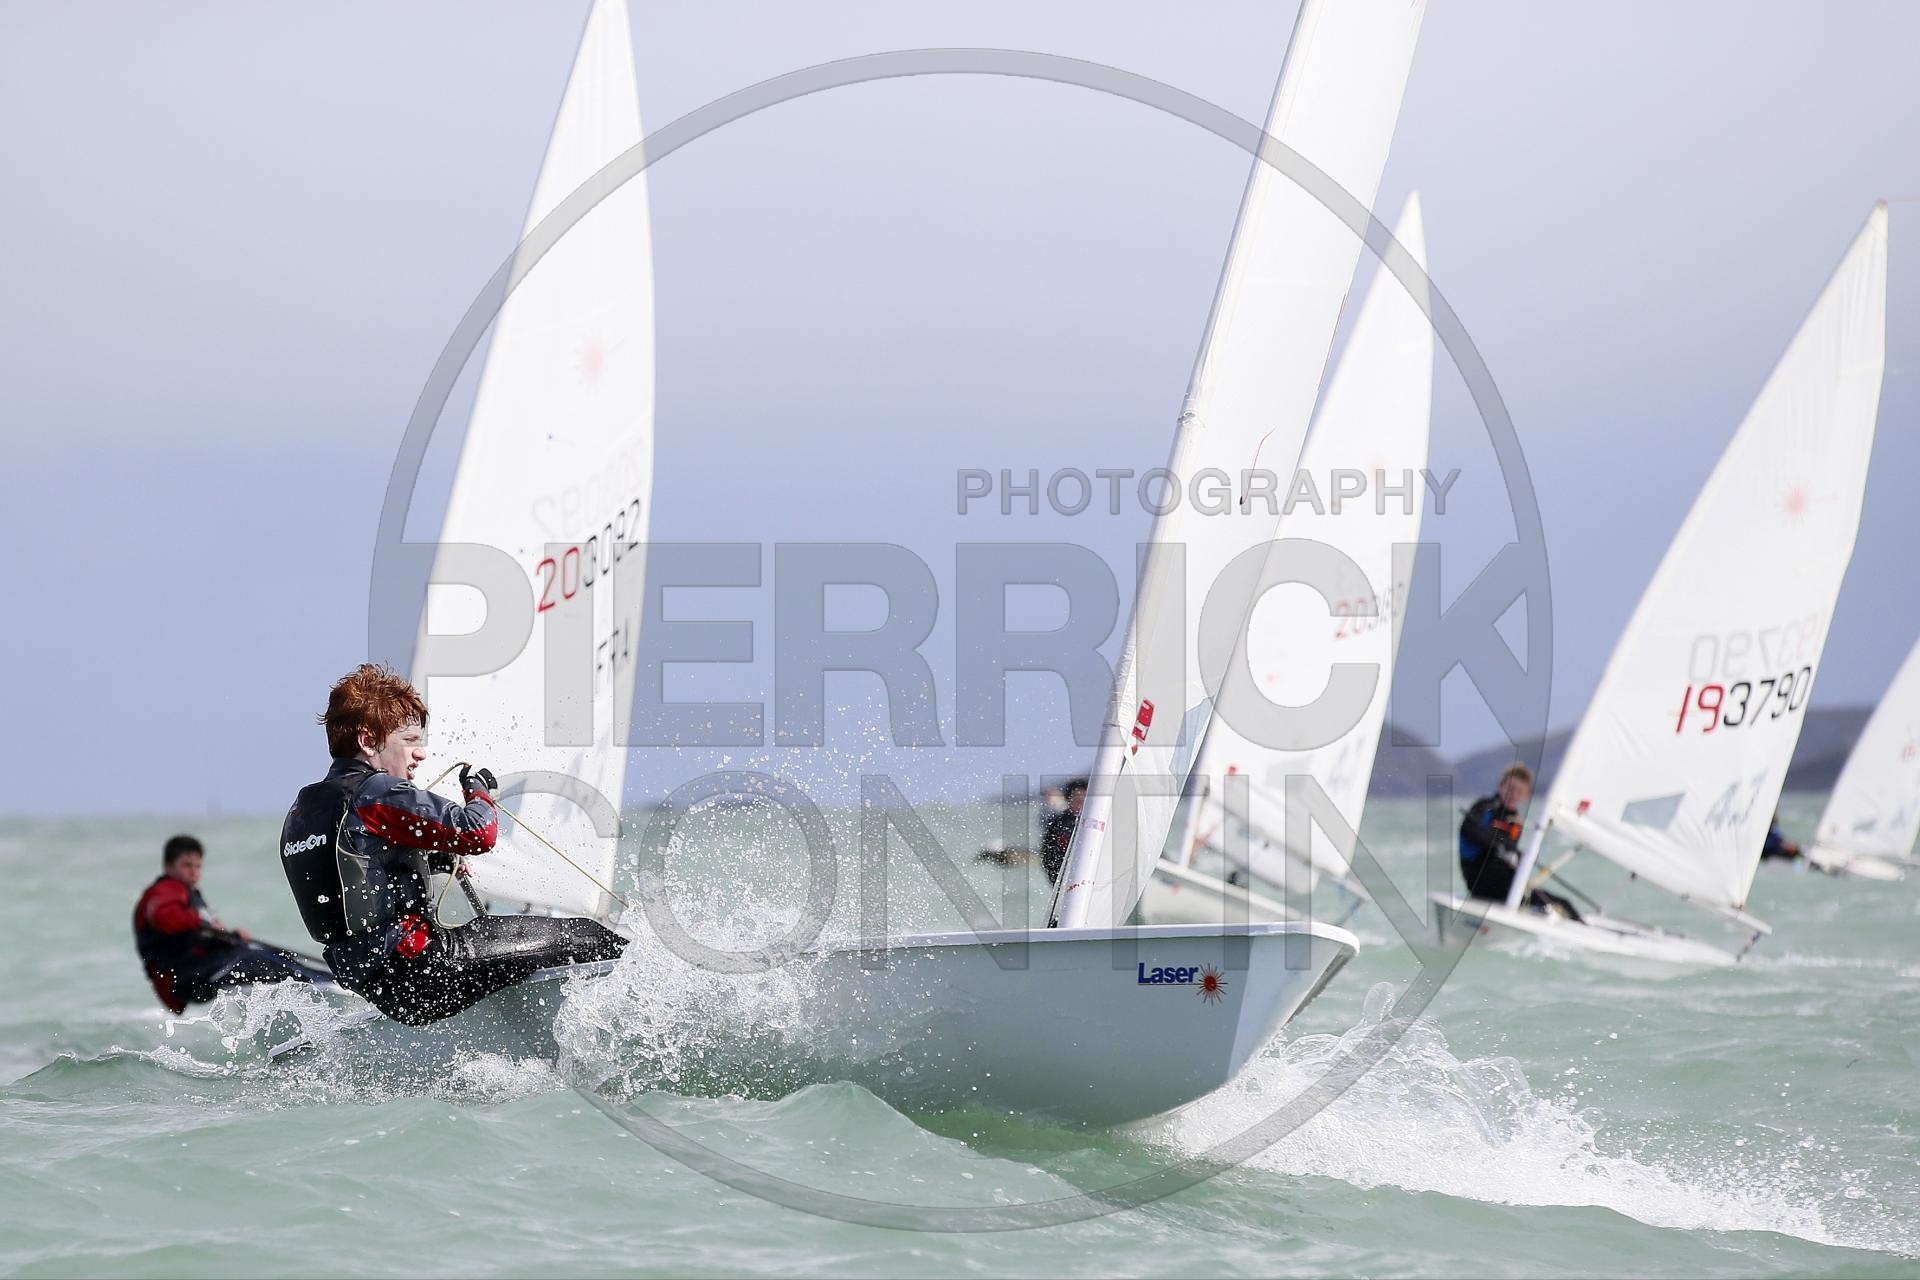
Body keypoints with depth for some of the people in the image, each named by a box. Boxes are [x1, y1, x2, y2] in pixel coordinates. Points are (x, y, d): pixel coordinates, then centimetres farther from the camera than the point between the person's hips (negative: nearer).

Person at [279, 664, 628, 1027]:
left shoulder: (303, 809, 14)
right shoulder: (377, 793, -14)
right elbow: (479, 832, -20)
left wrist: (433, 860, 26)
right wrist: (478, 789, 1)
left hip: (376, 990, 10)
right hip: (418, 966, -10)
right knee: (584, 938, -6)